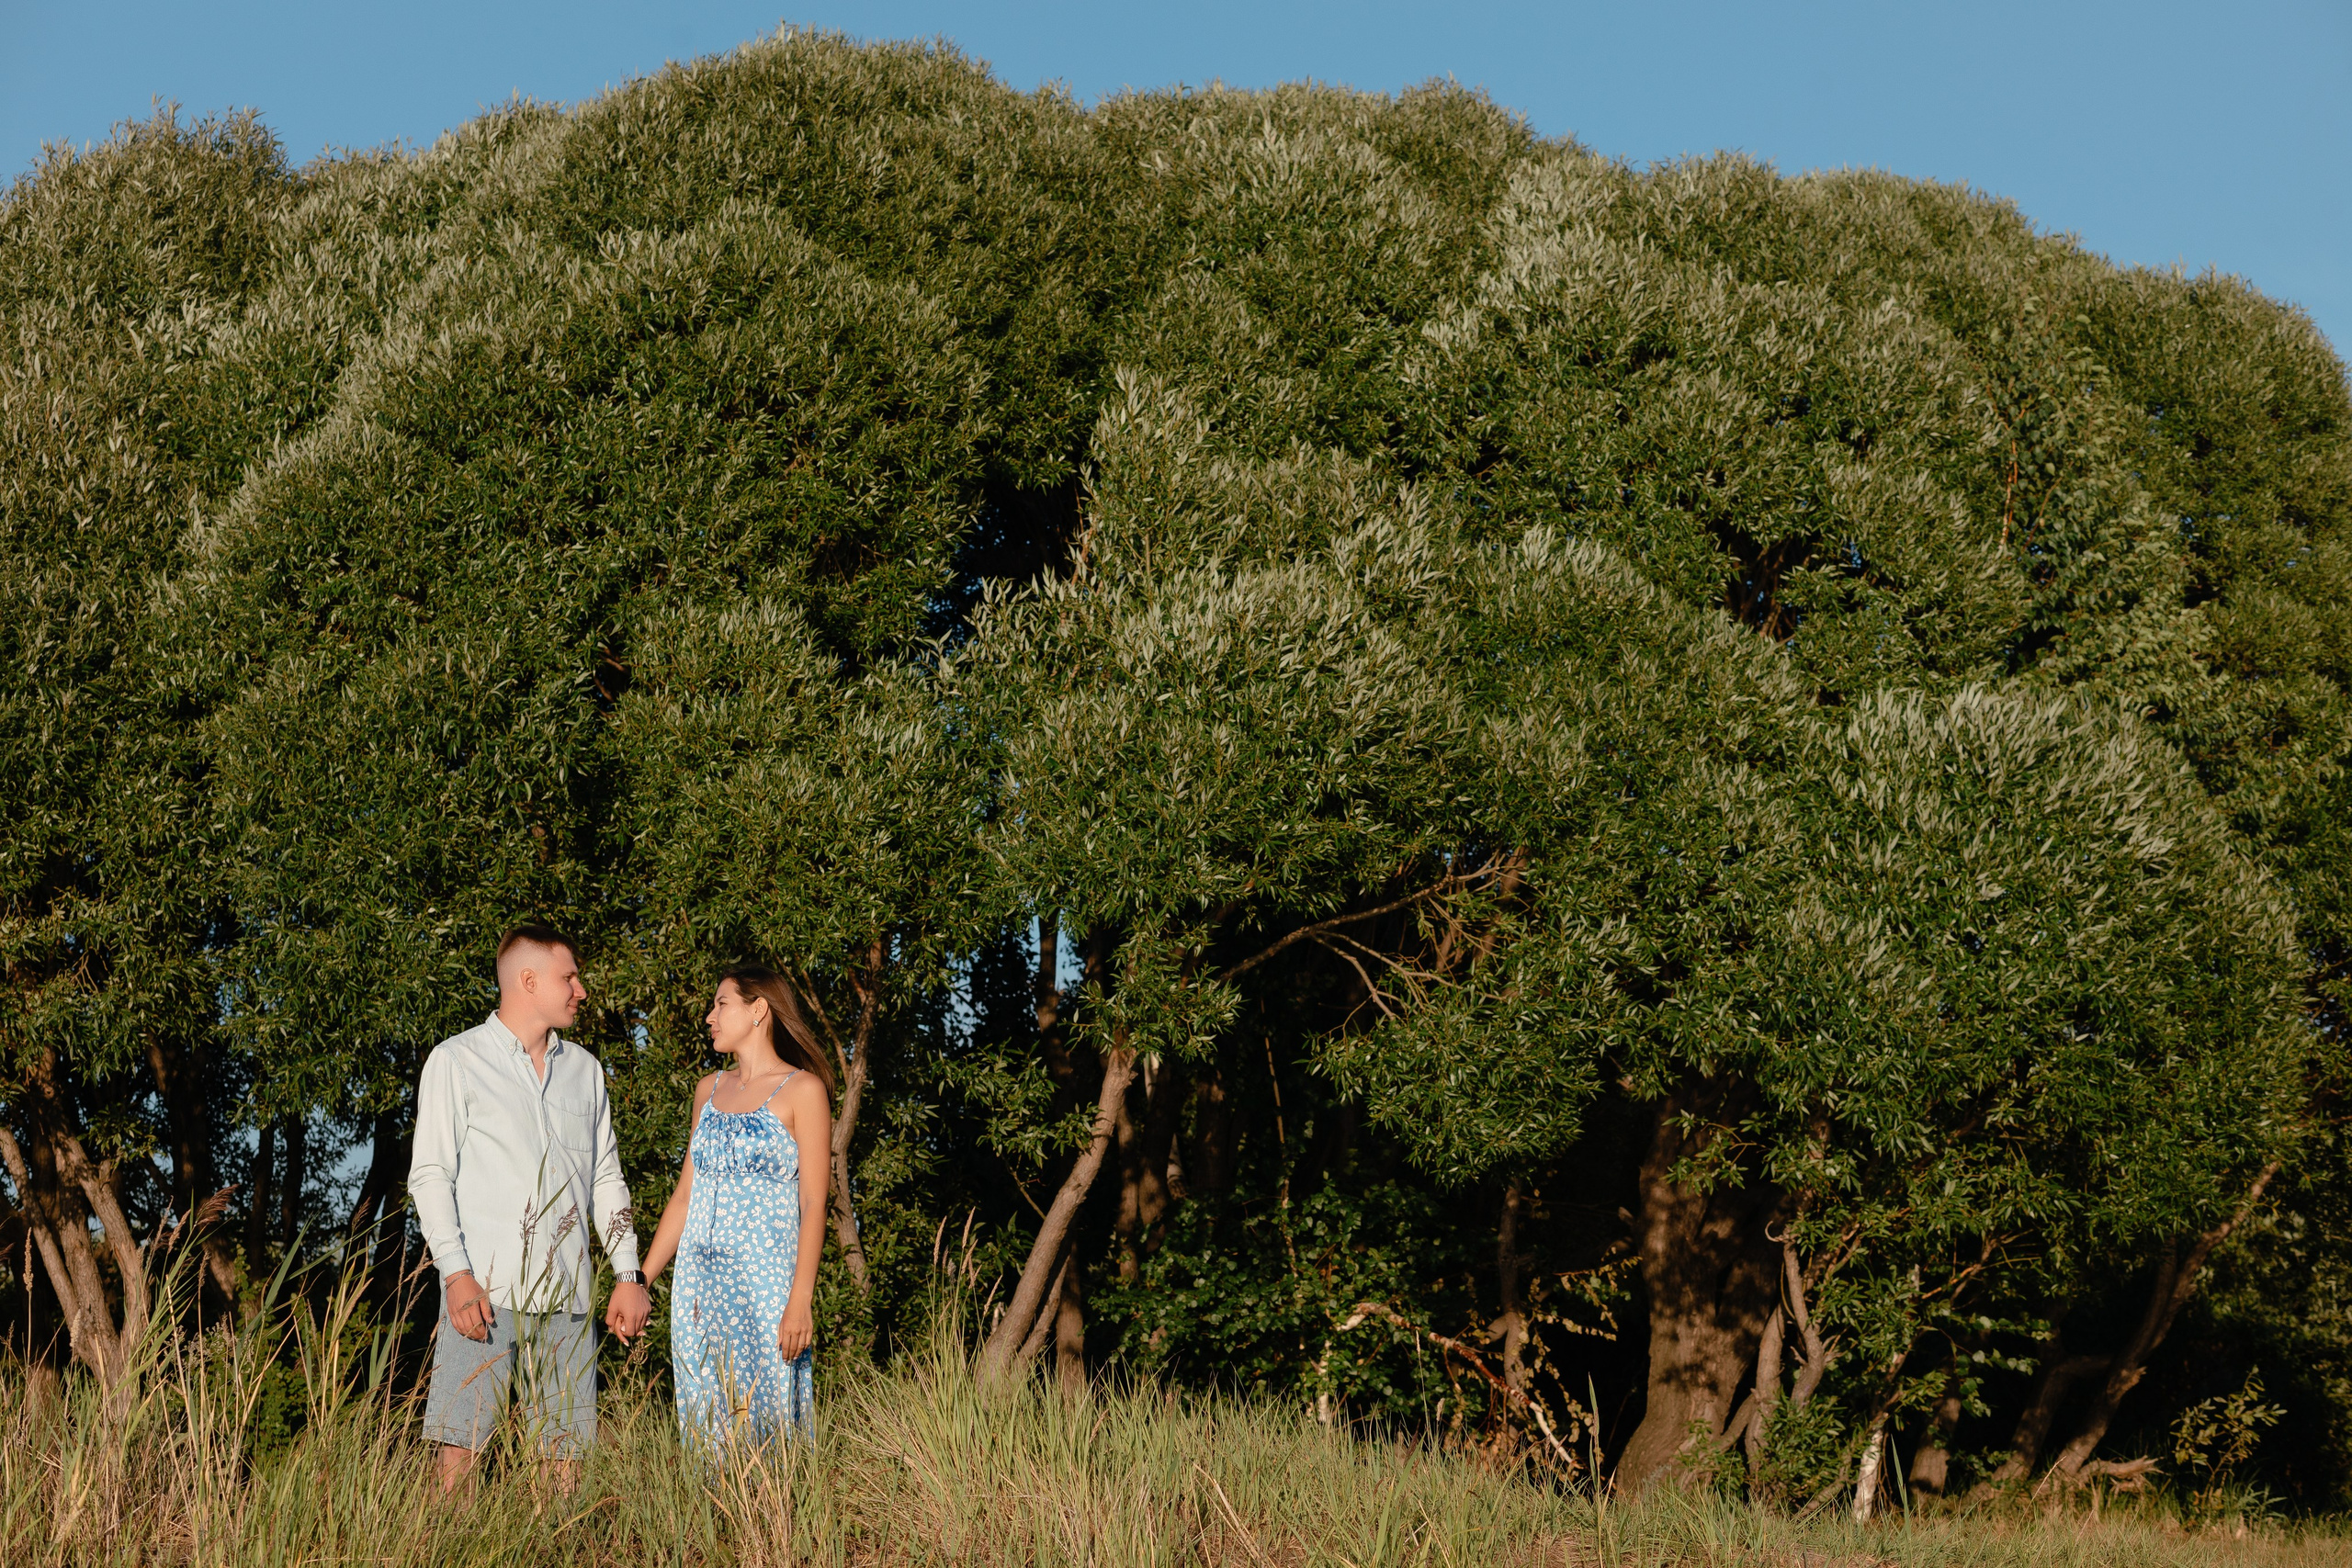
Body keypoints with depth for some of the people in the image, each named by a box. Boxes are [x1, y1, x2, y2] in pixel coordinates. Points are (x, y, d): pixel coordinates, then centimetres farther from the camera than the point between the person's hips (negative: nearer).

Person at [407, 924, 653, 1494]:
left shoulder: (585, 1070, 18)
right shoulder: (457, 1061, 3)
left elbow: (606, 1179, 20)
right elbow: (430, 1174, -2)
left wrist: (629, 1275, 11)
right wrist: (457, 1274, -13)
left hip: (566, 1295, 4)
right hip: (485, 1289, -4)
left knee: (566, 1448, 2)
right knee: (462, 1443, -9)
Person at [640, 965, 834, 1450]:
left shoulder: (801, 1090, -3)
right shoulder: (709, 1090, 15)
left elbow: (813, 1204, -9)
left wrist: (801, 1301, -17)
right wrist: (640, 1280, 15)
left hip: (763, 1281, -6)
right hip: (699, 1280, 6)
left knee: (764, 1418, -8)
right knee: (705, 1423, 4)